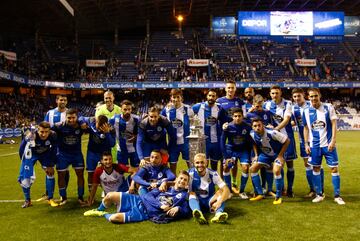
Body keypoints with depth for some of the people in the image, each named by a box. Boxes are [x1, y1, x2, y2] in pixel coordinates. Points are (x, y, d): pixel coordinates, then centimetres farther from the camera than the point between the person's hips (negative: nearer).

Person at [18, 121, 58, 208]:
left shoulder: (53, 136, -29)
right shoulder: (31, 138, -39)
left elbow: (54, 150, -11)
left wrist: (51, 165, -8)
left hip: (45, 153, 2)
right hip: (31, 154, -2)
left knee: (50, 173, -7)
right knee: (25, 178, -8)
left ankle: (50, 199, 10)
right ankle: (27, 200, 16)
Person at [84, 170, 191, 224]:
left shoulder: (183, 196, 3)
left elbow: (186, 211, -3)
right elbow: (148, 196, -1)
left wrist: (178, 208, -23)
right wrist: (160, 205, -16)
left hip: (144, 213, -3)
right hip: (138, 201, 3)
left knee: (114, 218, -23)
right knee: (110, 196, -7)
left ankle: (104, 214, 13)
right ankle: (98, 211, 26)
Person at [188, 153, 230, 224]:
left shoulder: (213, 174, -11)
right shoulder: (190, 173, -10)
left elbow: (226, 190, -20)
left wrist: (219, 202, -36)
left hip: (210, 202, 0)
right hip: (197, 201, 0)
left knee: (220, 192, -24)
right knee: (192, 194, -30)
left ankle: (218, 213, -50)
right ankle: (198, 214, -59)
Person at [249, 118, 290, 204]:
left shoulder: (272, 133, -33)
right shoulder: (252, 134, -16)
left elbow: (287, 141, -23)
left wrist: (280, 155, -20)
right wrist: (256, 155, 1)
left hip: (277, 154, -5)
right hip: (265, 154, 6)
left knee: (276, 171, -27)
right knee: (252, 168, -4)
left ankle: (278, 196, -6)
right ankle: (260, 194, 8)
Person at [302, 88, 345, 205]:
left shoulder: (328, 107, -3)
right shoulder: (306, 111, 3)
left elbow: (334, 125, -5)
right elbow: (306, 129, 8)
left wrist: (333, 140, -13)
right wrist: (306, 144, 2)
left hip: (328, 144, -2)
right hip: (314, 145, 2)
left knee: (334, 168, 0)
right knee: (316, 168, 7)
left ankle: (337, 196, 11)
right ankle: (319, 194, 20)